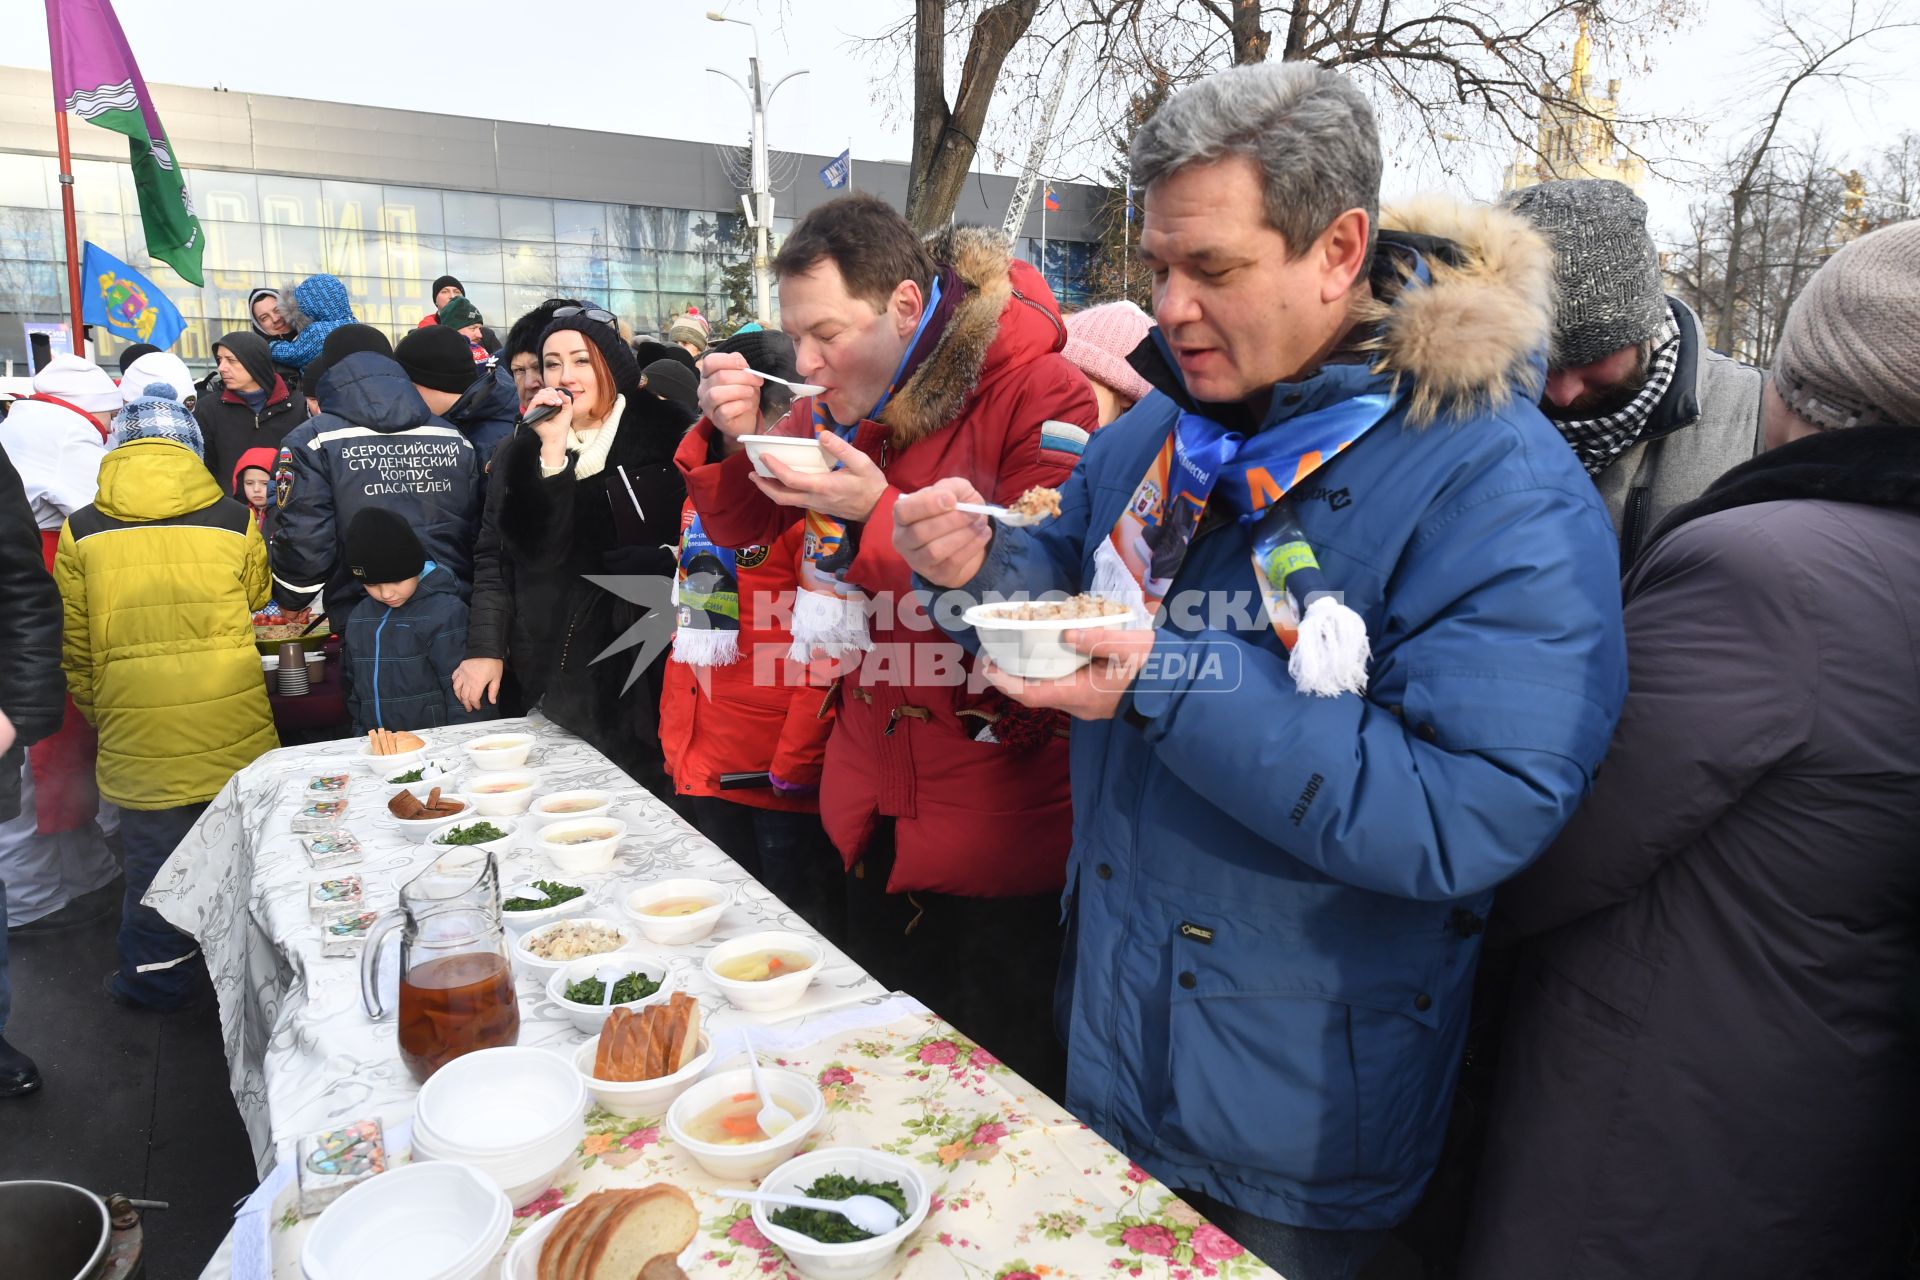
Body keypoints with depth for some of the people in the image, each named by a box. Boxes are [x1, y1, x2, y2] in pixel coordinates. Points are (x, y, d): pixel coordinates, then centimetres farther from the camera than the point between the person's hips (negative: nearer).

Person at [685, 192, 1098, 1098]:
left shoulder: (1039, 392, -16)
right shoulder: (842, 404, 5)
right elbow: (744, 528, 14)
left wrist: (877, 515, -28)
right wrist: (729, 437, -7)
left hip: (999, 810, -6)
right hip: (878, 806, 7)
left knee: (1003, 1073, 8)